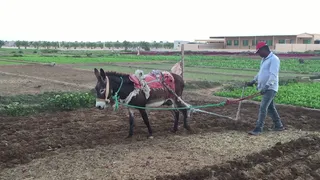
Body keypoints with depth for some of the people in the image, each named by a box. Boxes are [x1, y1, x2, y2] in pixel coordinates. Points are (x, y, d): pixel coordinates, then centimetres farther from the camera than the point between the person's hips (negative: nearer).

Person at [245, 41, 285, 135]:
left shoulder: (274, 59, -14)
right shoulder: (264, 59, 16)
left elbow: (273, 75, -23)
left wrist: (266, 86, -30)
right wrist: (253, 81, 22)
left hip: (270, 88, -10)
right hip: (265, 88, 10)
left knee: (263, 108, -13)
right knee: (270, 107, 16)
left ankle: (258, 129, -11)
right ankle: (278, 125, 28)